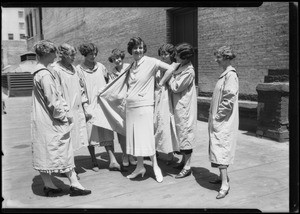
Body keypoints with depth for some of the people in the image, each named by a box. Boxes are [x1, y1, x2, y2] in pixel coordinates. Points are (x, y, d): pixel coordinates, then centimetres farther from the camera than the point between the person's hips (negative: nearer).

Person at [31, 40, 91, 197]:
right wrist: (64, 115, -10)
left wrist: (65, 109, 10)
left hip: (42, 119, 9)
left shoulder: (38, 72, 12)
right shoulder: (45, 75, -19)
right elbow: (53, 101, -21)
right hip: (49, 121, -9)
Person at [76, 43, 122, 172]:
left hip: (102, 105, 2)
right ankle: (94, 162, 20)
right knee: (91, 135, 5)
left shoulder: (100, 66, 8)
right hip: (89, 107, -2)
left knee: (107, 133, -4)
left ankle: (112, 161, -5)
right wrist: (83, 109, -9)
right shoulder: (79, 69, -3)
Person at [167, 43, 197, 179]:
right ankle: (184, 161, 31)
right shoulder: (180, 67, 8)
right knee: (181, 133, 17)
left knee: (185, 133, -3)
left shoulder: (189, 71, -19)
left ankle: (187, 167, 6)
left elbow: (175, 87, -18)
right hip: (178, 106, 9)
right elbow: (174, 86, 14)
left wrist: (170, 75, -7)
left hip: (184, 107, -9)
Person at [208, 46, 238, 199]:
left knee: (220, 148, -10)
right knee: (220, 148, 15)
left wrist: (218, 116, -16)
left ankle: (225, 184, -6)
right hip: (218, 121, 10)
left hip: (224, 121, -10)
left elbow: (229, 100, -22)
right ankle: (223, 177, 27)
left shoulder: (231, 75, -15)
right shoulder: (224, 74, 15)